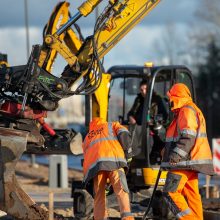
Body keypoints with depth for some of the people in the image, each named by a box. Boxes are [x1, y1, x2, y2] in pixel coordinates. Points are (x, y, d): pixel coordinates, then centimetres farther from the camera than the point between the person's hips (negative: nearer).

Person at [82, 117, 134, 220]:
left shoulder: (87, 139, 40)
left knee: (99, 197, 9)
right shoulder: (112, 125, 32)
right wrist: (128, 152, 15)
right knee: (121, 191, -12)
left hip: (94, 164, 3)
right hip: (114, 160, -3)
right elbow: (123, 134, 11)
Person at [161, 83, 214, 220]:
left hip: (185, 162, -11)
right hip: (190, 161, 11)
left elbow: (188, 136, -22)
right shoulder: (193, 110, 22)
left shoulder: (186, 111, -11)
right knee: (191, 193, 9)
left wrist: (177, 154, -27)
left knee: (170, 192, -13)